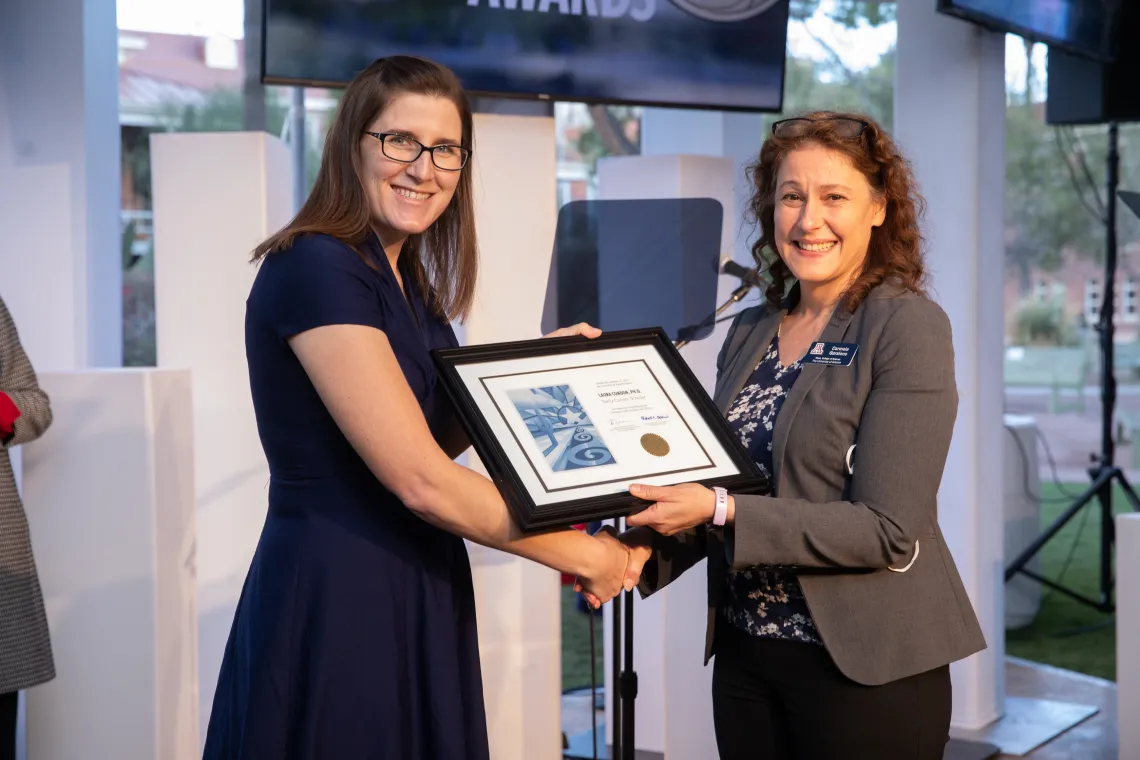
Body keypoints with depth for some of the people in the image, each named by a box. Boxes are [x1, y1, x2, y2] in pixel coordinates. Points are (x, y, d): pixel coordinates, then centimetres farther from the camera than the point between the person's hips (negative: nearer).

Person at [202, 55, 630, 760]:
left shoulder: (410, 282, 10)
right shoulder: (314, 267, -18)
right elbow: (421, 480, -22)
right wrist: (585, 555, -14)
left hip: (420, 597, 9)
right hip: (334, 601, -9)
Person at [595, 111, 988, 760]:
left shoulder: (908, 326, -11)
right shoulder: (748, 332, 7)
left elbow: (887, 529, -17)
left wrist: (721, 512, -22)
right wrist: (651, 545, -6)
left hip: (865, 666, -6)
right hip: (745, 654, 6)